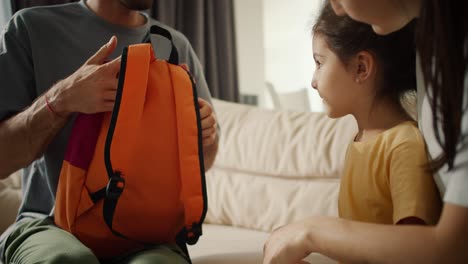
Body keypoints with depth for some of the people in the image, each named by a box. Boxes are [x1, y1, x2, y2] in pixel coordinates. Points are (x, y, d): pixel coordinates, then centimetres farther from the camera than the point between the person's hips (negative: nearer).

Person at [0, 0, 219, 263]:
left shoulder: (177, 46, 10)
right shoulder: (31, 28, 0)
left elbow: (203, 162, 20)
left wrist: (207, 135, -4)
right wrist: (61, 99, -21)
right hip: (50, 222, -2)